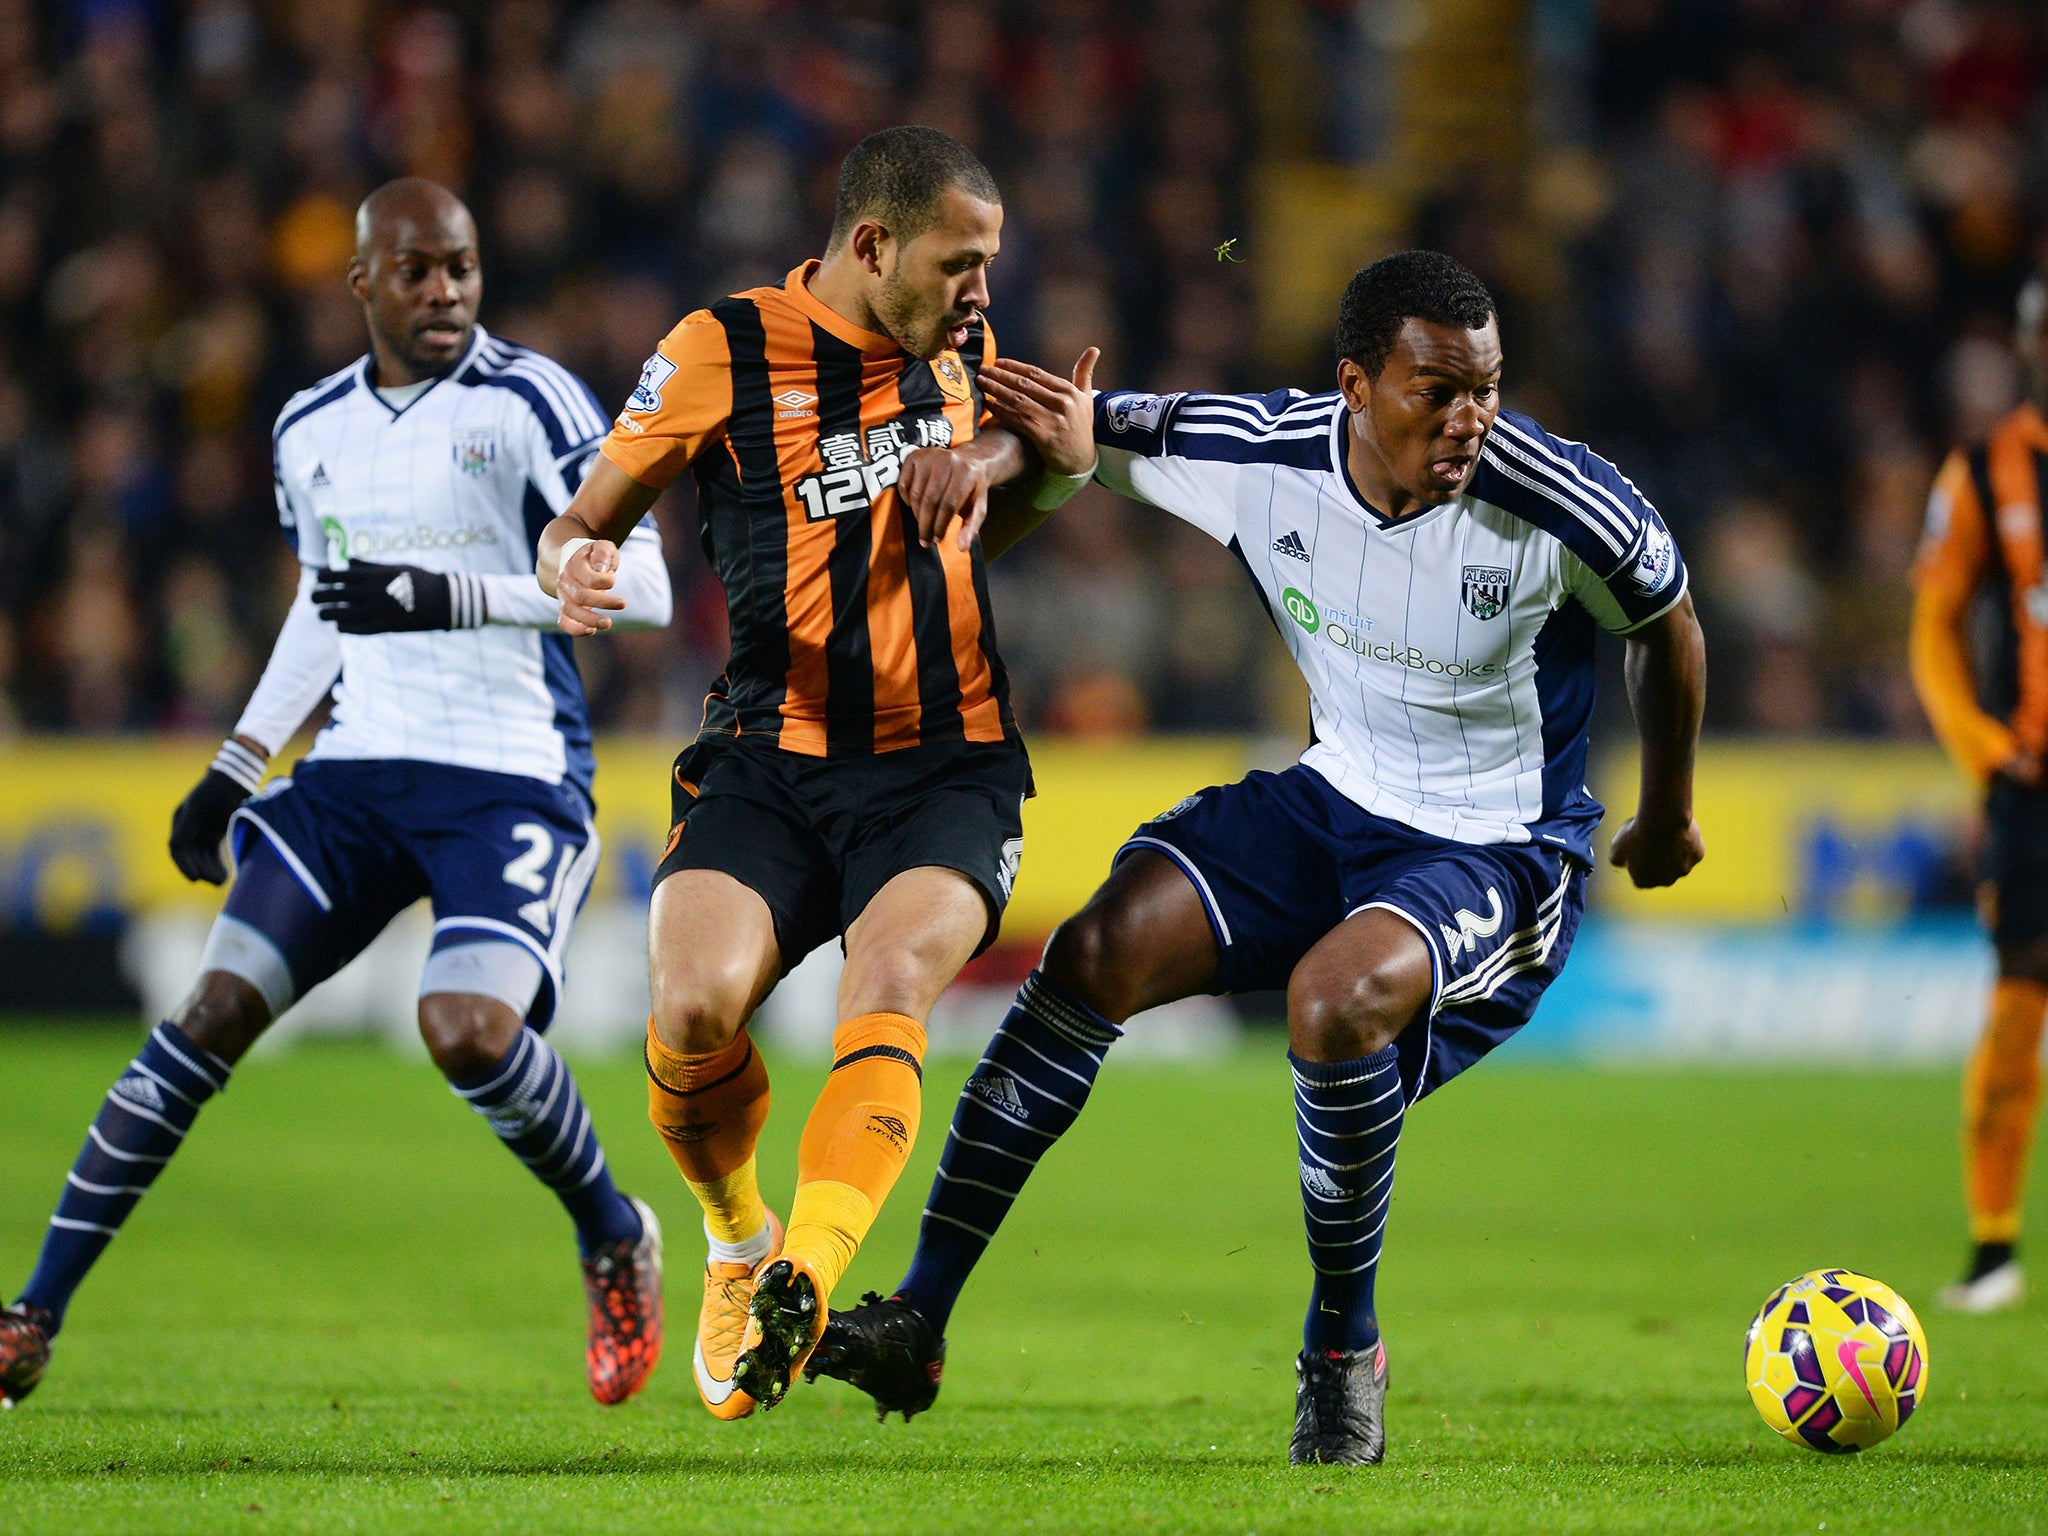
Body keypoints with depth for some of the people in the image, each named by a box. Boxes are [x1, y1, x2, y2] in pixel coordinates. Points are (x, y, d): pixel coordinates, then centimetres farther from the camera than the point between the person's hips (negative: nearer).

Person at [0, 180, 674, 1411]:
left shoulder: (528, 403, -7)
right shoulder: (313, 431, 12)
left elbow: (642, 583, -14)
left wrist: (453, 596, -23)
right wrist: (237, 768, 24)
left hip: (510, 779, -5)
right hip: (359, 768, 5)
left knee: (471, 1032, -26)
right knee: (216, 1012, -8)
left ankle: (616, 1242, 5)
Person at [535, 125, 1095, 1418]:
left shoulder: (960, 344, 10)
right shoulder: (724, 352, 0)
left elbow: (1065, 460, 27)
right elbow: (587, 520, 6)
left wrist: (991, 458, 3)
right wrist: (575, 565, -19)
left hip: (944, 765, 1)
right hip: (770, 763, -1)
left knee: (888, 988, -28)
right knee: (695, 1011, -23)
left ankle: (804, 1286, -44)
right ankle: (738, 1245, 8)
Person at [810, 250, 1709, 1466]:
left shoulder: (1560, 505, -22)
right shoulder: (1265, 457, -13)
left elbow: (1668, 621, 0)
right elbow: (1093, 432, 5)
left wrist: (1668, 818, 15)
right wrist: (1018, 443, -21)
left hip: (1499, 853, -5)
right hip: (1333, 805, 5)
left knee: (1334, 998, -33)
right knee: (1099, 953, -14)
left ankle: (1345, 1351, -10)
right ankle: (919, 1321, -10)